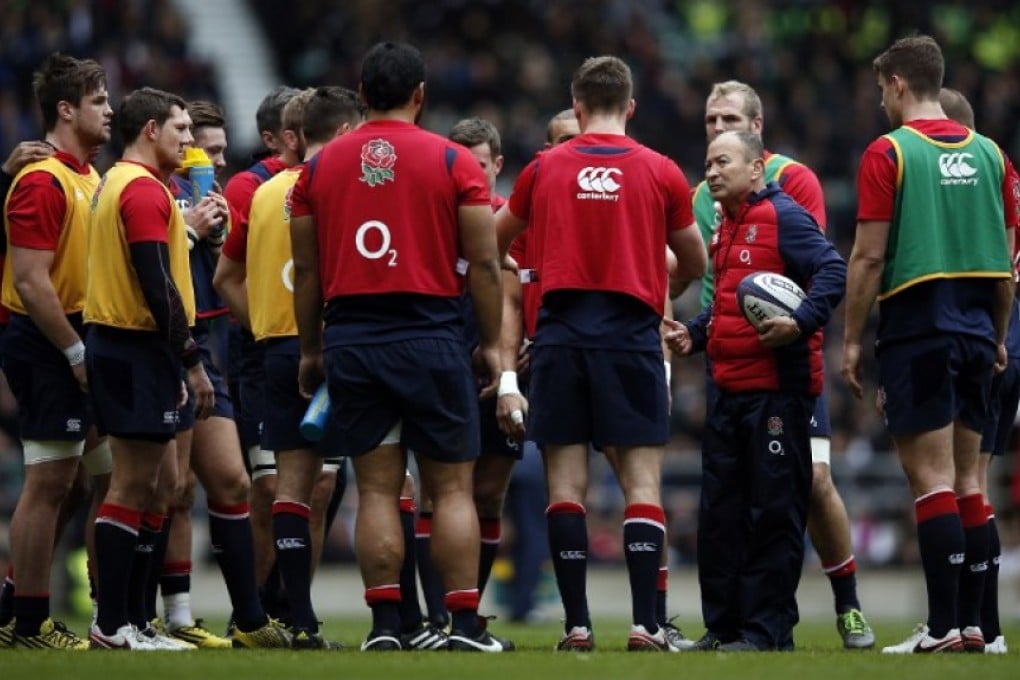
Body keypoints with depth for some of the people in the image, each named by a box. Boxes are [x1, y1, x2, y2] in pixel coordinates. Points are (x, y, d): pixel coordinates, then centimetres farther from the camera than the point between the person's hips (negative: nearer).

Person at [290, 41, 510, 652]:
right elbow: (484, 263, -2)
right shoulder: (453, 162, -1)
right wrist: (493, 343, 7)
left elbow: (306, 270, 9)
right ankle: (465, 625, -1)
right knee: (452, 488, 3)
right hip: (431, 337, -2)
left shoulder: (320, 167, 7)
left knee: (377, 489, 5)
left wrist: (311, 348, 18)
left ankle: (385, 624, 0)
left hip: (351, 341, 2)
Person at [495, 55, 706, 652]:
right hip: (631, 332, -1)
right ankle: (645, 624, -11)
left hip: (561, 334, 1)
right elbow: (696, 265, 14)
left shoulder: (544, 170, 6)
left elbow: (496, 242, 22)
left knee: (567, 481, 3)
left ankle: (577, 626, -1)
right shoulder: (660, 173, 2)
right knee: (643, 480, -1)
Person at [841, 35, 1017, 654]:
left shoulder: (888, 153, -6)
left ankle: (943, 627, -11)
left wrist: (852, 340, -3)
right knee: (968, 481, 9)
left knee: (932, 479, -7)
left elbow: (869, 257, -10)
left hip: (917, 327, -5)